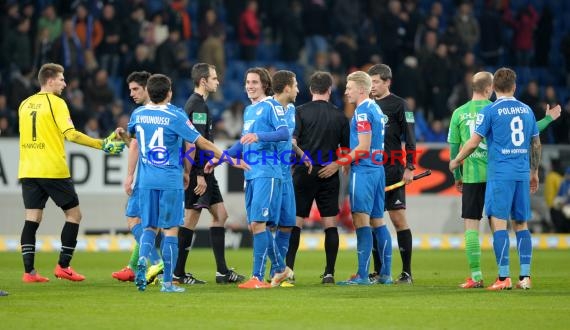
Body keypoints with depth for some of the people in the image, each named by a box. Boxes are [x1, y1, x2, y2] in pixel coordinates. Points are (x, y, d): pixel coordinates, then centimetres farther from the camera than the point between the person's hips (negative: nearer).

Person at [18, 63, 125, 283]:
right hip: (53, 170, -6)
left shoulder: (25, 104, 13)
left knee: (32, 219, 4)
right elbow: (71, 134, -16)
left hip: (28, 171, 6)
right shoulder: (56, 102, -7)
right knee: (74, 214, 6)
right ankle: (63, 266, 2)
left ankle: (29, 271, -5)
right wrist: (102, 144, -15)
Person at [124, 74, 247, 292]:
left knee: (149, 227, 12)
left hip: (146, 180, 4)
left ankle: (143, 258, -17)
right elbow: (202, 143, -9)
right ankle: (167, 282, 2)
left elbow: (129, 134, 26)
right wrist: (231, 160, -1)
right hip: (170, 180, -4)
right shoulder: (175, 116, -10)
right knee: (170, 229, 2)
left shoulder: (138, 114, 4)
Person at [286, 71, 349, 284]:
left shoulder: (301, 112, -3)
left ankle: (288, 269, -6)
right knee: (330, 223, 5)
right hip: (329, 176, 2)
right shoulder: (339, 115, 6)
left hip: (304, 173, -2)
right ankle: (329, 273, 2)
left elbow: (291, 141, -11)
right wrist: (336, 164, 5)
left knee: (295, 222, 1)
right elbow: (347, 149, 6)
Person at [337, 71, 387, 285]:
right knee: (378, 220, 11)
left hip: (363, 171, -9)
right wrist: (348, 159, 18)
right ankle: (385, 273, 12)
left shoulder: (362, 112, -13)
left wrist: (340, 163, -12)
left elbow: (363, 147, -17)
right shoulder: (376, 109, 15)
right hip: (377, 169, 9)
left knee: (361, 220, -11)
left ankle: (362, 275, -15)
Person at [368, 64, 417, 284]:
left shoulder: (398, 105, -2)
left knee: (398, 219, -6)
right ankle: (378, 271, 10)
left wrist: (409, 167, -11)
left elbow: (410, 138, -5)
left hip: (393, 171, -6)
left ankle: (407, 272, -2)